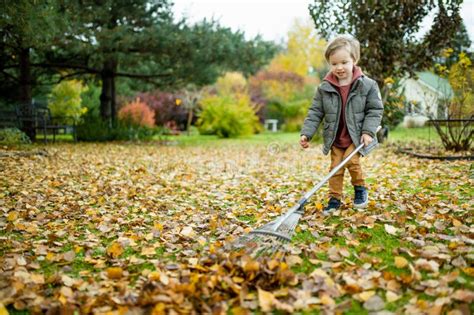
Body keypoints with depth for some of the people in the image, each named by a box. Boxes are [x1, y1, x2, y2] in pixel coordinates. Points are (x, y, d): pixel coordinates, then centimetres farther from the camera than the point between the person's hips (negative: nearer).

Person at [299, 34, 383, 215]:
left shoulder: (367, 85, -9)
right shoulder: (324, 88, -6)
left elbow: (375, 110, -4)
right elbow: (315, 112, -1)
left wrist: (368, 131, -15)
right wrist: (306, 133, -11)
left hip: (356, 137, -2)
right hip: (335, 139, 3)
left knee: (351, 160, -18)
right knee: (335, 168, 4)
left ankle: (360, 188, 10)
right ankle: (334, 199, 18)